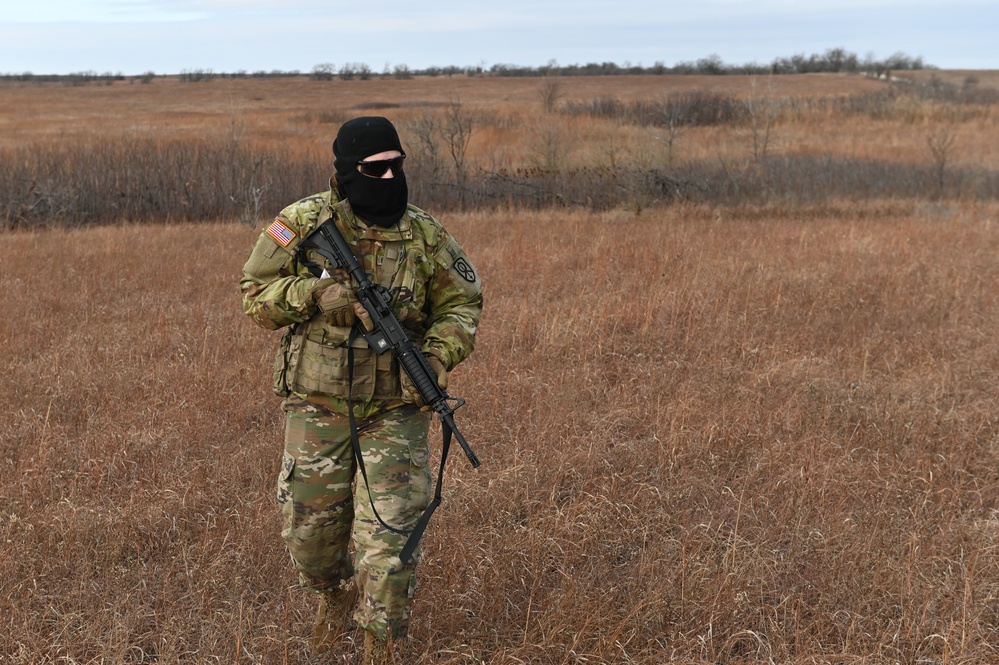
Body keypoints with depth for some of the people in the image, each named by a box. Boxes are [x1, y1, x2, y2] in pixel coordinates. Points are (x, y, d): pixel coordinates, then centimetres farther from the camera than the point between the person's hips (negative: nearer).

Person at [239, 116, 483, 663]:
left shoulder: (424, 234, -2)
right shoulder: (302, 224, -6)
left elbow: (461, 303, 5)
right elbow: (256, 294, -3)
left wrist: (438, 353, -13)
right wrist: (315, 293, -20)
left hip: (395, 411, 0)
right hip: (317, 407, 1)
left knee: (388, 536, -5)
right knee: (308, 529, 12)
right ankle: (337, 594, 45)